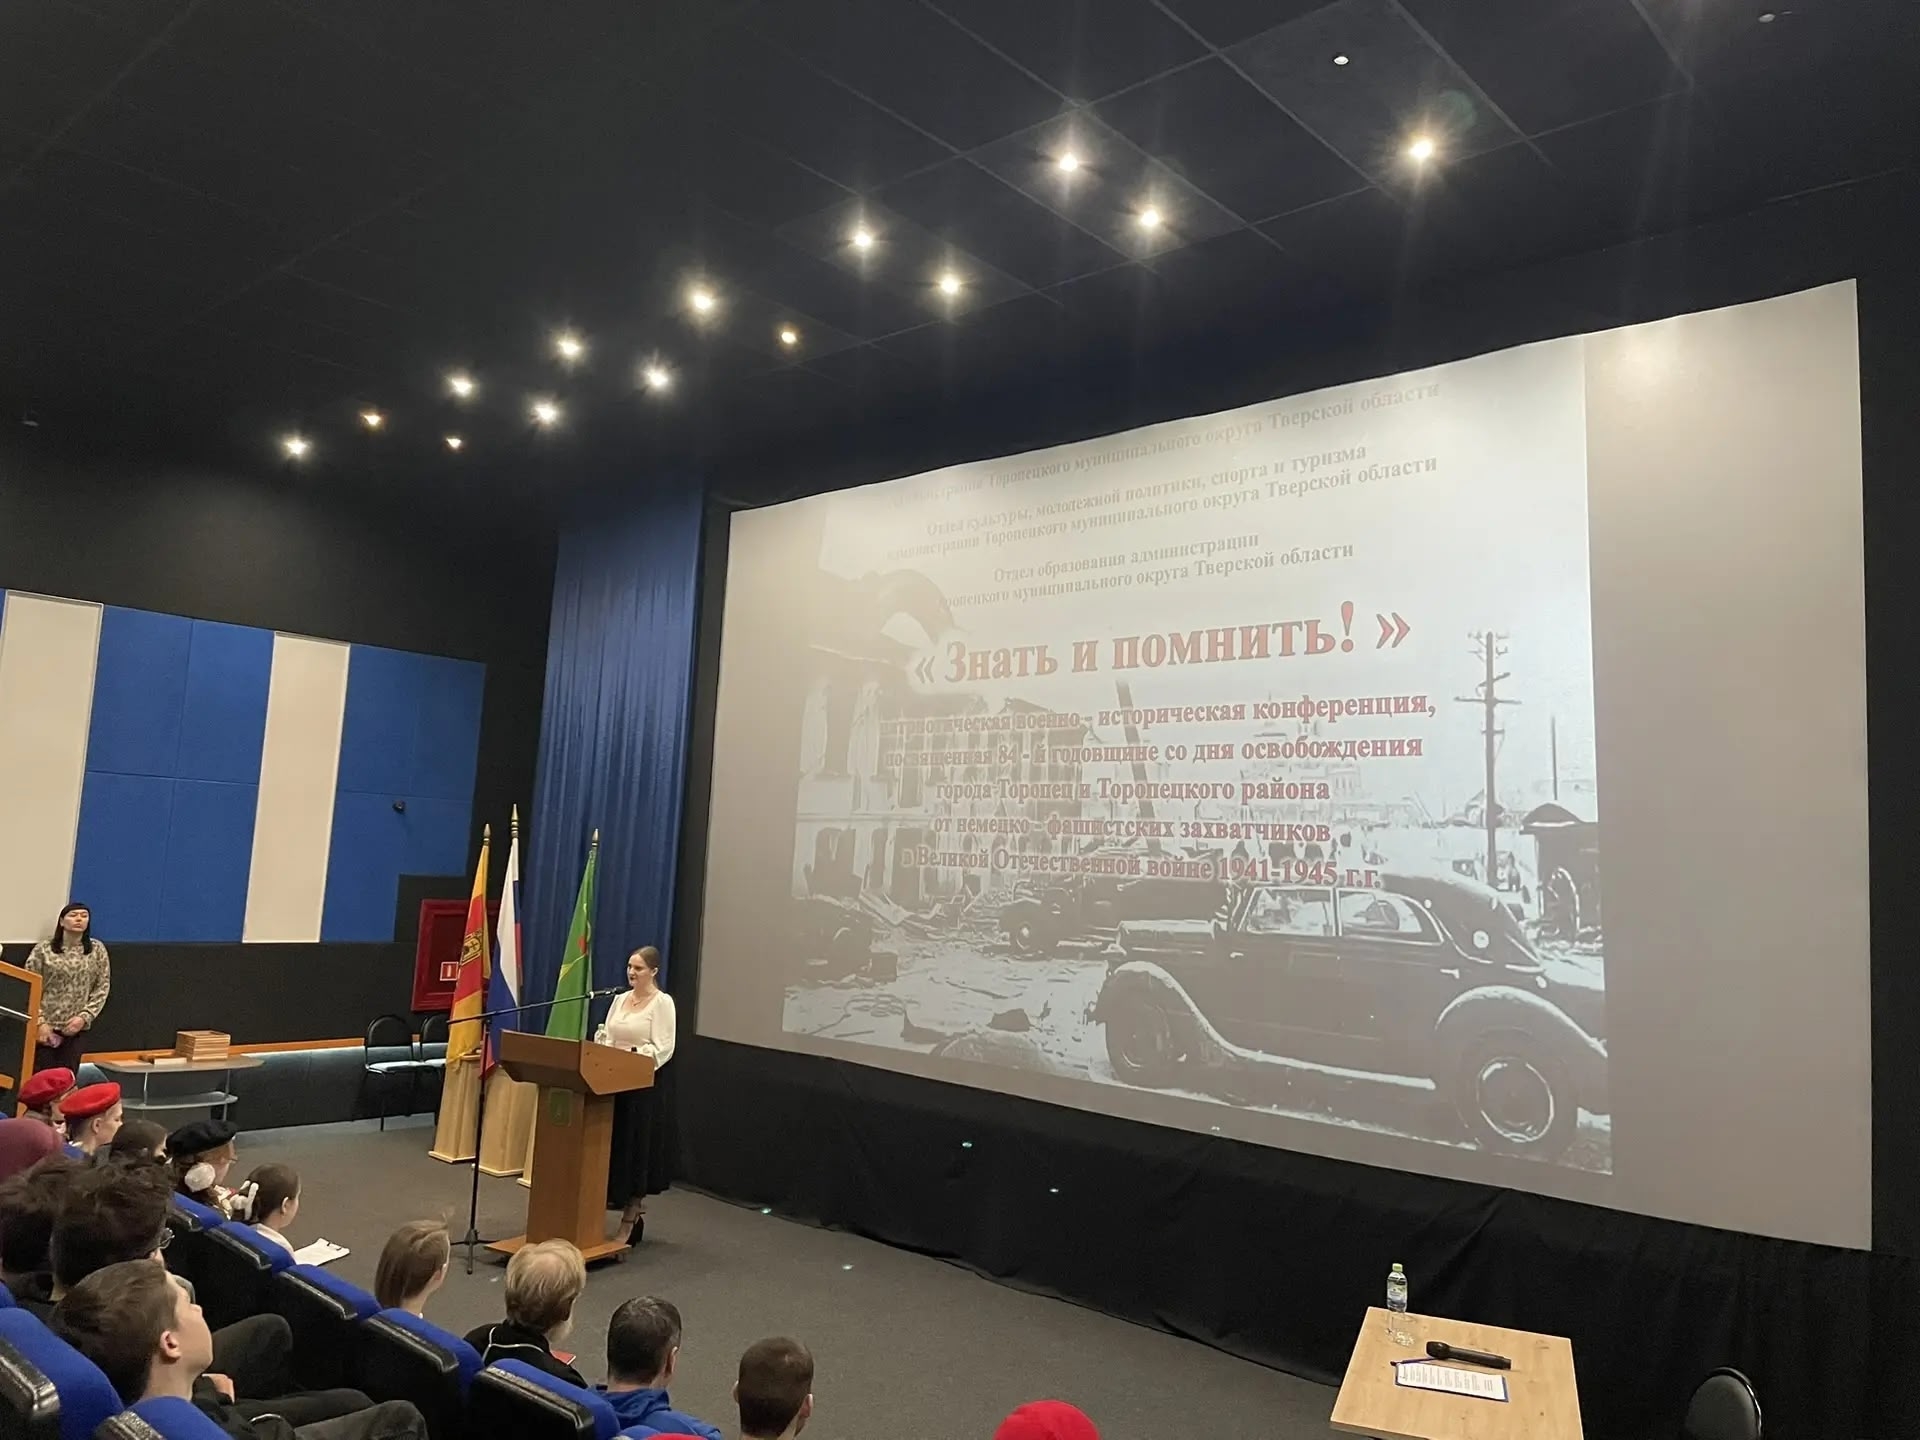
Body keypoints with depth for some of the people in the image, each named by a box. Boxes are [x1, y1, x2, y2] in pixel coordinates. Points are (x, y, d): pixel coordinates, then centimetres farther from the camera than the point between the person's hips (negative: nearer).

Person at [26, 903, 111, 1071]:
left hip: (77, 1028, 2)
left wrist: (84, 1017, -8)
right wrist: (40, 1022, -10)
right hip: (46, 1026, -2)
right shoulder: (43, 949, -1)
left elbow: (102, 988, 4)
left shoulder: (97, 950, 5)